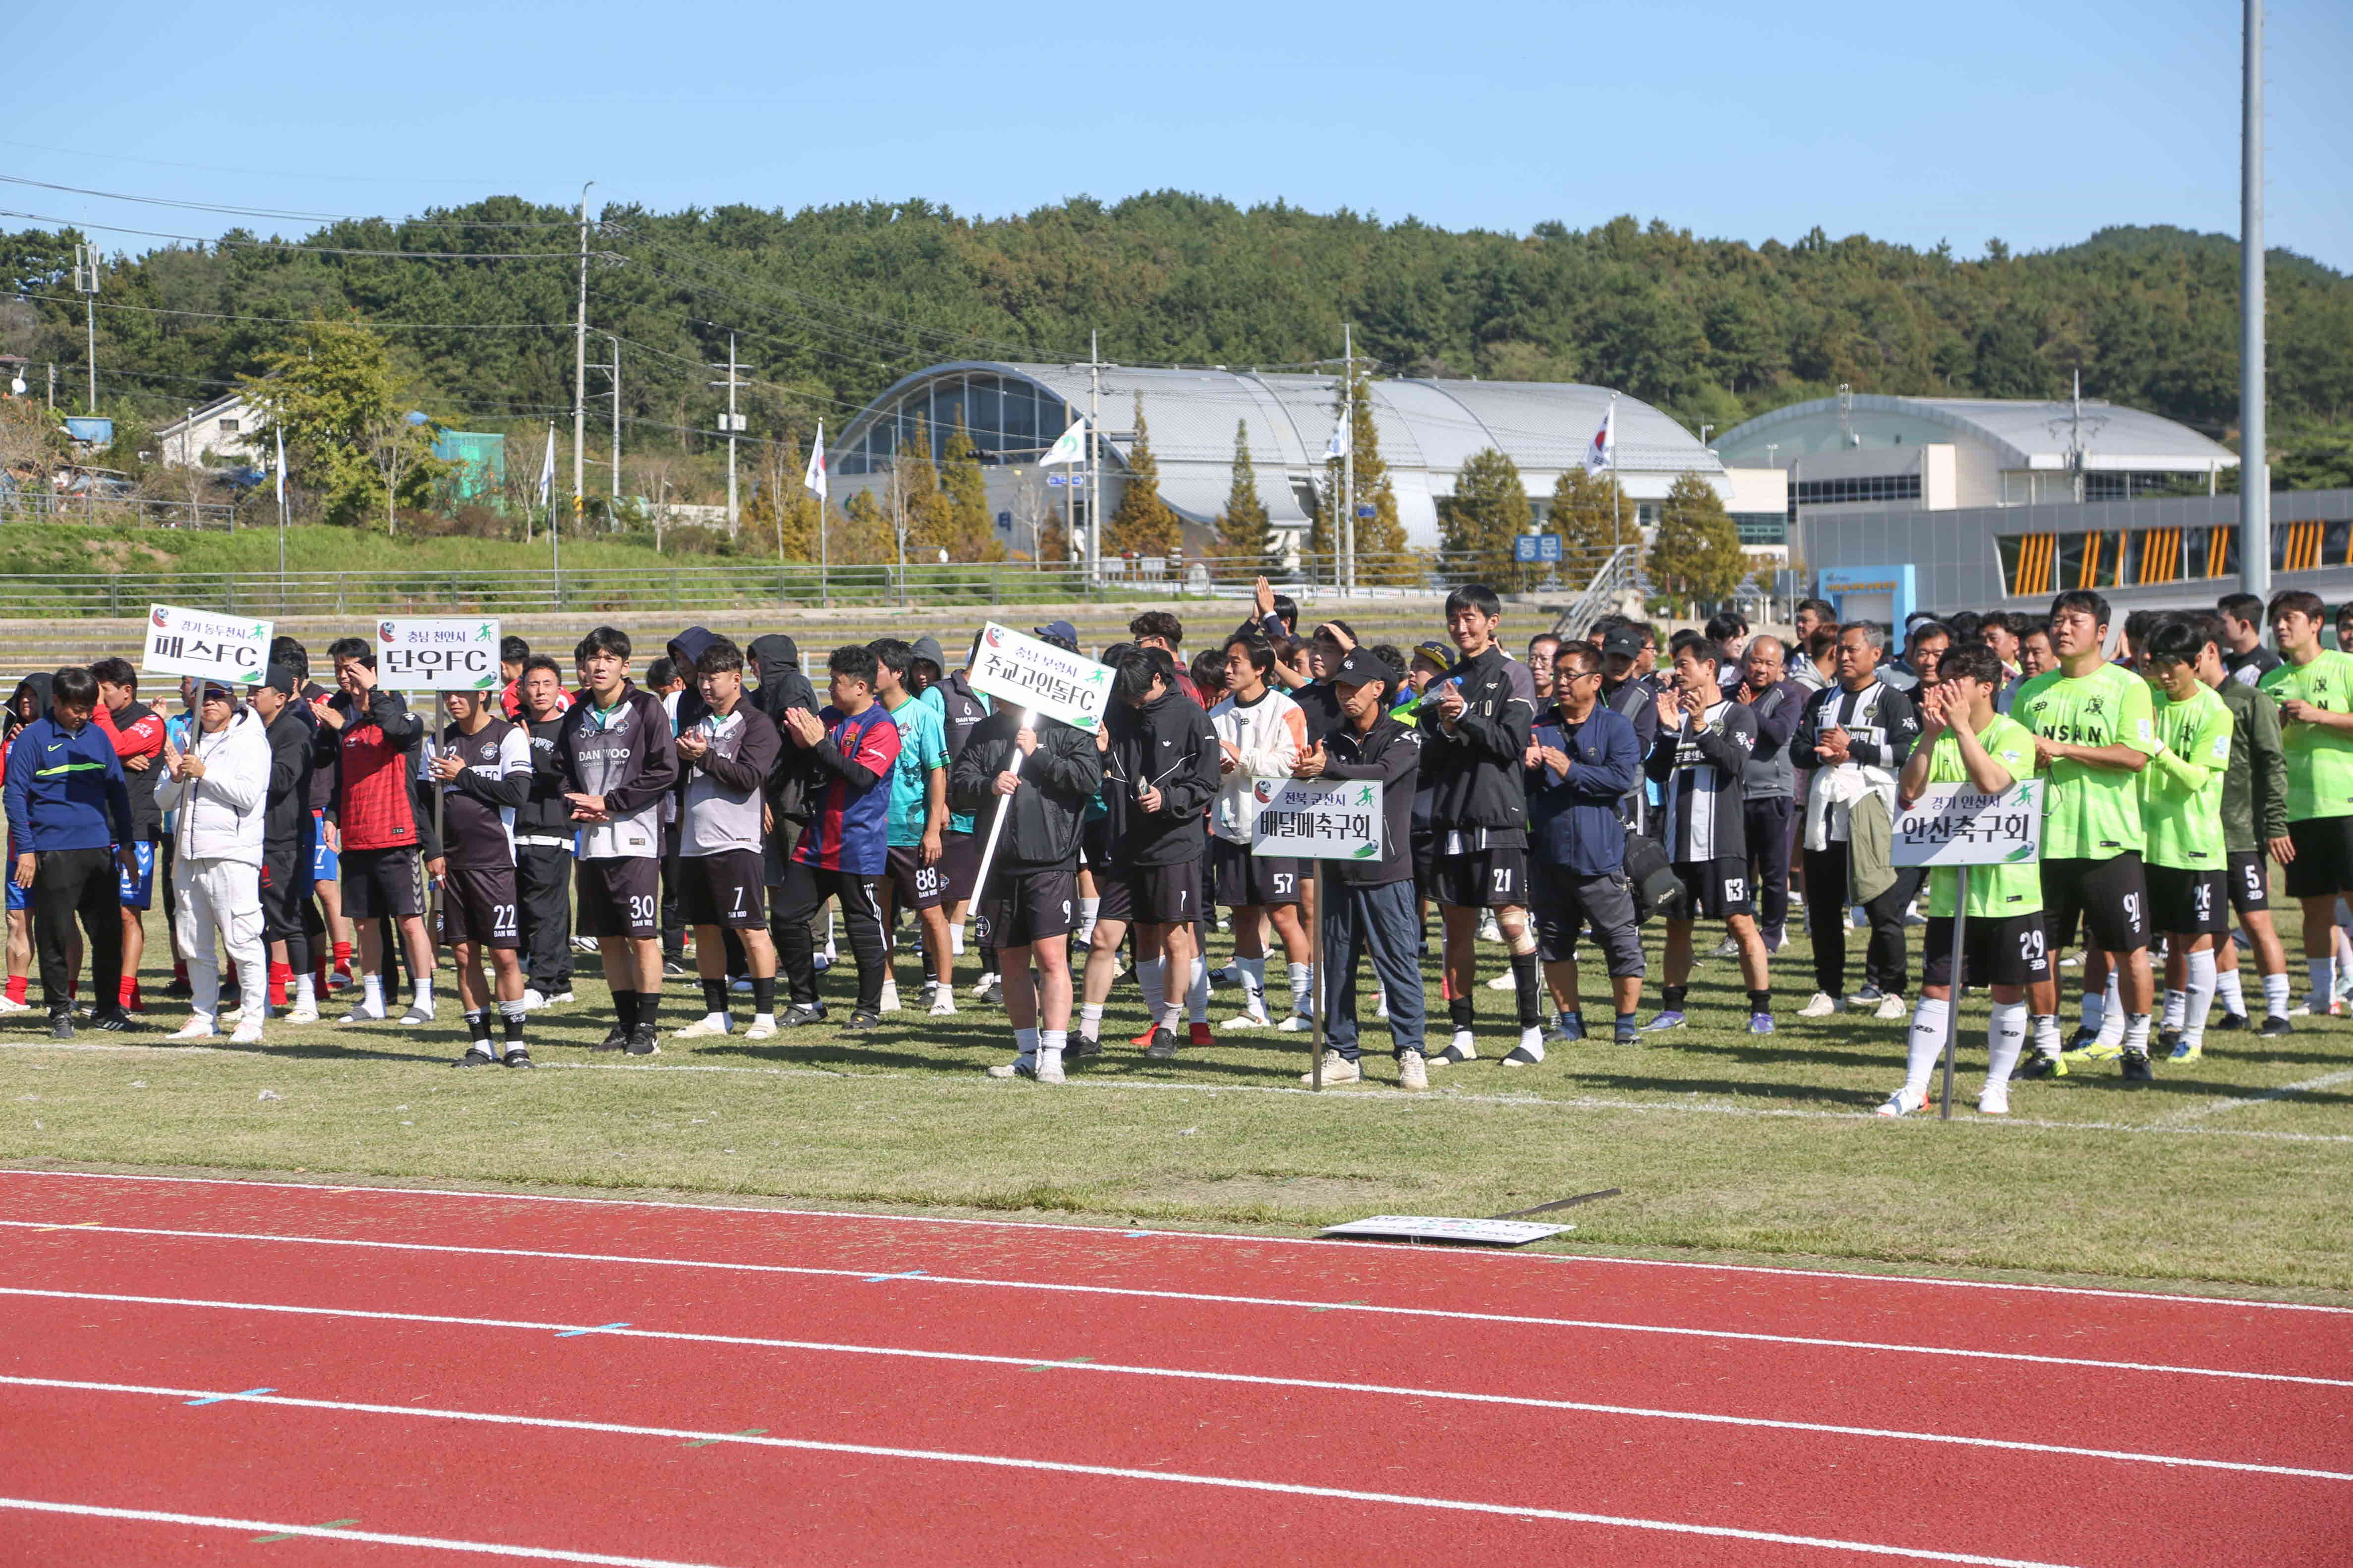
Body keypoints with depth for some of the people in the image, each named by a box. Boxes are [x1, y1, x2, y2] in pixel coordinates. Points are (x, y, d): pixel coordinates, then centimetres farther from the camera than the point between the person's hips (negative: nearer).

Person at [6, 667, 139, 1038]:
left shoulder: (98, 736, 11)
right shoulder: (33, 739, -3)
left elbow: (117, 791, 18)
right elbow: (15, 795, -4)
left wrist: (126, 844, 15)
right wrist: (25, 850, -9)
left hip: (100, 850, 4)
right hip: (53, 851, -4)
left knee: (108, 932, 6)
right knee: (54, 934, -1)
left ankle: (108, 1008, 17)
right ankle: (60, 1011, 8)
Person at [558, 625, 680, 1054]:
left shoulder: (646, 708, -4)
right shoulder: (577, 716, 13)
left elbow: (665, 771, -10)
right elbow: (561, 771, 18)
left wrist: (608, 802, -11)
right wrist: (577, 806, -4)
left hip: (635, 840, -6)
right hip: (591, 841, 6)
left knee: (642, 936, -7)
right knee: (607, 938, 8)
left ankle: (648, 1026, -2)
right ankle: (626, 1023, 17)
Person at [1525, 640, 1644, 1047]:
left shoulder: (1616, 726, -1)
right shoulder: (1540, 727, 11)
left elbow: (1623, 778, -14)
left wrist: (1571, 771, -17)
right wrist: (1527, 768, -11)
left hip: (1599, 857, -5)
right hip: (1548, 856, 5)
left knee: (1621, 942, -3)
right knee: (1554, 941, 11)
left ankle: (1627, 1024, 6)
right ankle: (1570, 1021, 22)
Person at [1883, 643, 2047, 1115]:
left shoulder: (2013, 736, -7)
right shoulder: (1941, 737, 7)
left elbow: (1993, 782, -25)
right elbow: (1910, 790, -6)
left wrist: (1961, 726, -23)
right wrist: (1931, 734, -16)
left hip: (2007, 886, -4)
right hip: (1949, 886, 4)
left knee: (2009, 992, 5)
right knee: (1937, 989, 3)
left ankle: (1996, 1088, 17)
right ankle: (1914, 1089, 5)